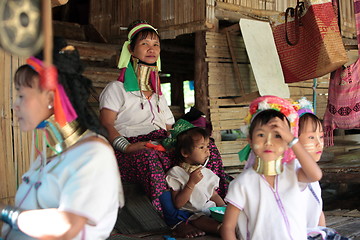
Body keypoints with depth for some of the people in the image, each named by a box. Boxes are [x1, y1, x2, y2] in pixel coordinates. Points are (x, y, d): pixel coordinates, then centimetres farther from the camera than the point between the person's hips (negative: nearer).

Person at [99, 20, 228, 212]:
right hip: (133, 151, -5)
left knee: (209, 149, -20)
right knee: (148, 157, -41)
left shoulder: (159, 96, 31)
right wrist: (127, 147, -22)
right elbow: (106, 124, -4)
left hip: (163, 151, 5)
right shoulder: (116, 89, 12)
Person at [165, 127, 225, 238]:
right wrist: (191, 182, -17)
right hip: (192, 215, -7)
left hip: (212, 211, 7)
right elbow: (178, 204, -10)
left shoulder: (207, 172, 17)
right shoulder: (175, 173, -4)